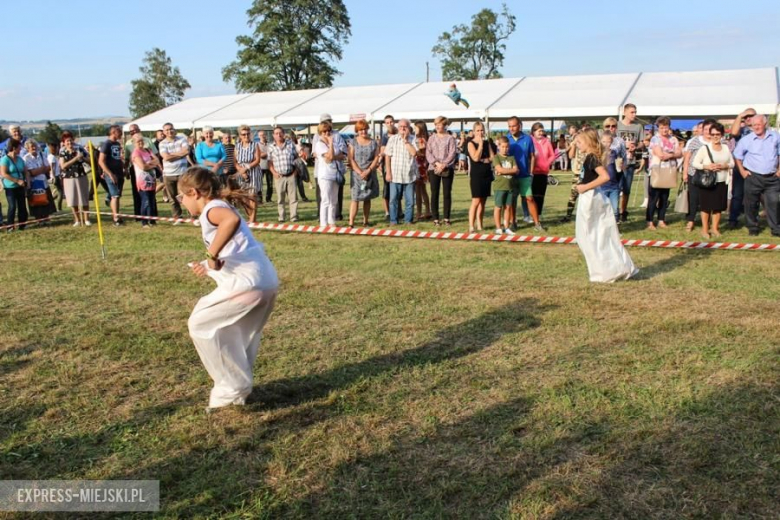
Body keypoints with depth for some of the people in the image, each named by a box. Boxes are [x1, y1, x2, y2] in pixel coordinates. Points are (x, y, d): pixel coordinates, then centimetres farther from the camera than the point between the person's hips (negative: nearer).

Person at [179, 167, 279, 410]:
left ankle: (232, 387, 10)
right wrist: (208, 267, 26)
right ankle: (238, 385, 33)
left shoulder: (211, 209, -5)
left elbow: (232, 219, -31)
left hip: (248, 282, -10)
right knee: (235, 333, 26)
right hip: (267, 280, 10)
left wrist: (212, 256, -22)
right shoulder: (221, 209, 24)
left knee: (200, 323, 5)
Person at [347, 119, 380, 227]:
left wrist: (368, 170, -11)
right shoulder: (353, 142, 1)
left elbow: (376, 158, 2)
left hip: (370, 174, 3)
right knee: (355, 199, -9)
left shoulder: (373, 143, 7)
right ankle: (351, 223, -10)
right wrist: (360, 172, -14)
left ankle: (365, 221, 16)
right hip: (356, 174, -3)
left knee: (367, 199, 8)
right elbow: (351, 159, -4)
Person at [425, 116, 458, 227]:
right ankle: (436, 218, 4)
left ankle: (446, 218, 9)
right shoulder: (431, 138, 9)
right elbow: (428, 153, 1)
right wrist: (436, 163, -14)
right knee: (434, 193, 0)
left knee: (447, 193, 1)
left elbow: (452, 154, -6)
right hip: (433, 168, 2)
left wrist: (444, 165, -18)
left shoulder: (450, 138, 2)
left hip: (447, 169, -1)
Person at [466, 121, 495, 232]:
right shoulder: (471, 143, -4)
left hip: (487, 175, 5)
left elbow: (492, 157, 5)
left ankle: (479, 224, 15)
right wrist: (480, 144, -14)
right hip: (476, 176, -5)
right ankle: (471, 225, -10)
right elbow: (475, 158, -18)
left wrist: (483, 160, -13)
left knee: (483, 201, 8)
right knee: (476, 200, -12)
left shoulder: (487, 142, 11)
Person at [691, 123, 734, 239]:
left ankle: (715, 228, 21)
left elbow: (732, 163, 12)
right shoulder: (704, 148, -5)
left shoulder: (726, 148, 8)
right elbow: (694, 163, -6)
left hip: (722, 182, 4)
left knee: (718, 206, 9)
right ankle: (704, 229, 13)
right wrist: (706, 166, -21)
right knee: (706, 206, 2)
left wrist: (725, 166, -10)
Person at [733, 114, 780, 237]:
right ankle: (752, 228, 17)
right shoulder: (746, 140, -3)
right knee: (751, 204, 4)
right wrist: (742, 171, 1)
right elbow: (737, 156, 7)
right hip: (753, 177, -1)